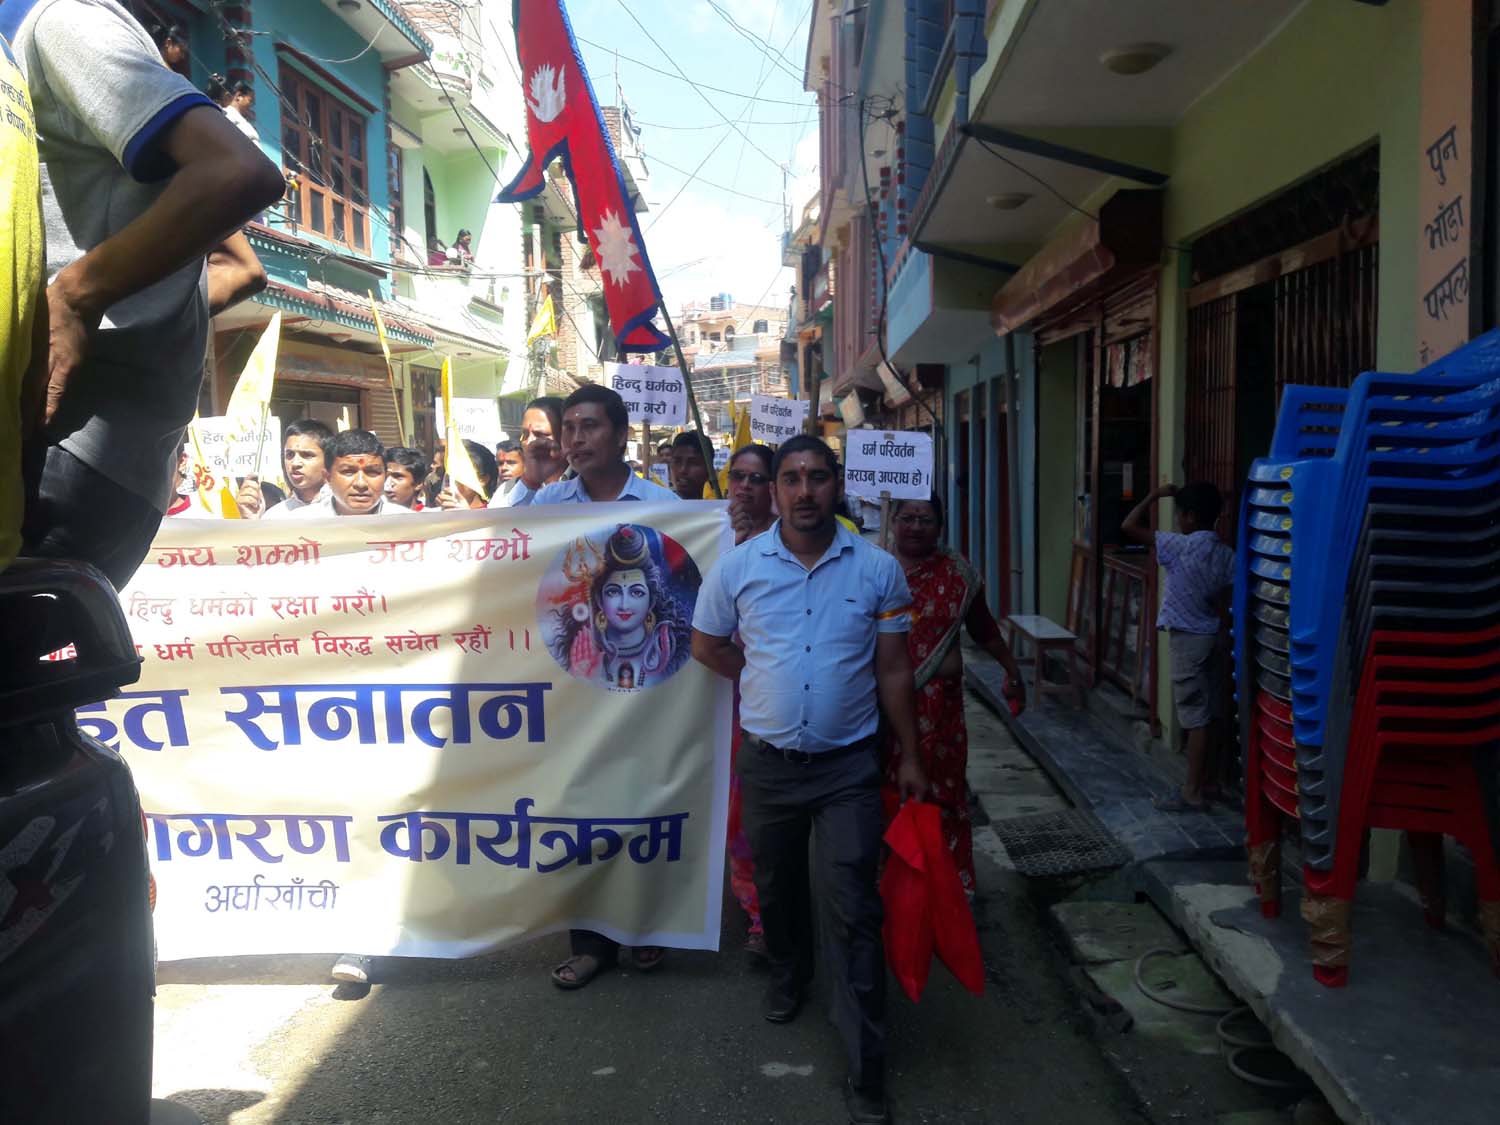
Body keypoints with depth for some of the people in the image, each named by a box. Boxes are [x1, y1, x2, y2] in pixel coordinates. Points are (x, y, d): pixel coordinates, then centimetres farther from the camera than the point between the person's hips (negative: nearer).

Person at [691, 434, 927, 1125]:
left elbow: (893, 671, 1)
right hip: (767, 759, 2)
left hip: (848, 763, -2)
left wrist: (909, 757, 2)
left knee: (854, 911, -2)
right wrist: (766, 680, 7)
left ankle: (865, 1068, 9)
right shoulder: (738, 566, -4)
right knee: (777, 886, 22)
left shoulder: (877, 570, -5)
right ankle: (787, 976, 51)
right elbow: (707, 645, 10)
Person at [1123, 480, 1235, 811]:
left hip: (1189, 639, -7)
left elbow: (1130, 526, -15)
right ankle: (1208, 782, 24)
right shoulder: (1225, 553, 3)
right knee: (1208, 715, 14)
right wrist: (1220, 629, 11)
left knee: (1196, 718, -4)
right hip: (1214, 637, 7)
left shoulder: (1181, 546, -17)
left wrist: (1155, 495, -4)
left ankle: (1193, 794, 1)